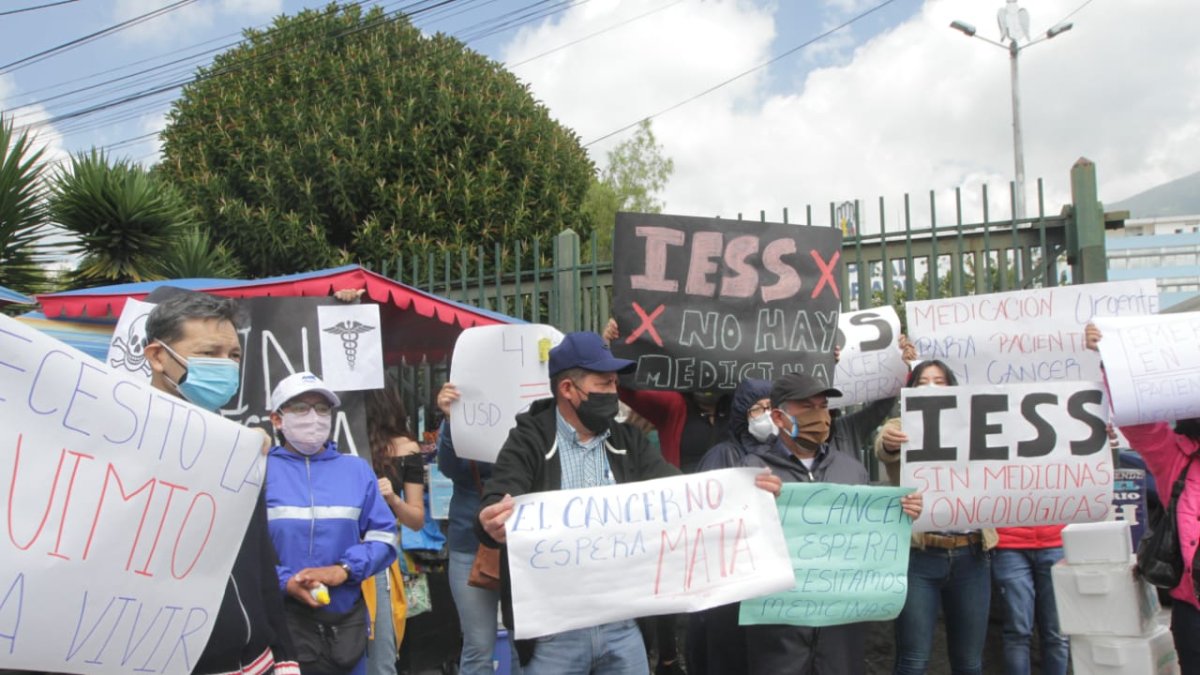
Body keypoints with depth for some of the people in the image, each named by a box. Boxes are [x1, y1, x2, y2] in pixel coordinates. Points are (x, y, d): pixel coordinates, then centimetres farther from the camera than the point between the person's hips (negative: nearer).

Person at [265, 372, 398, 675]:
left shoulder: (357, 470, 11)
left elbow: (384, 536, 5)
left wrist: (342, 570, -9)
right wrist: (285, 582, -19)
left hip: (347, 616, 3)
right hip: (281, 618, -3)